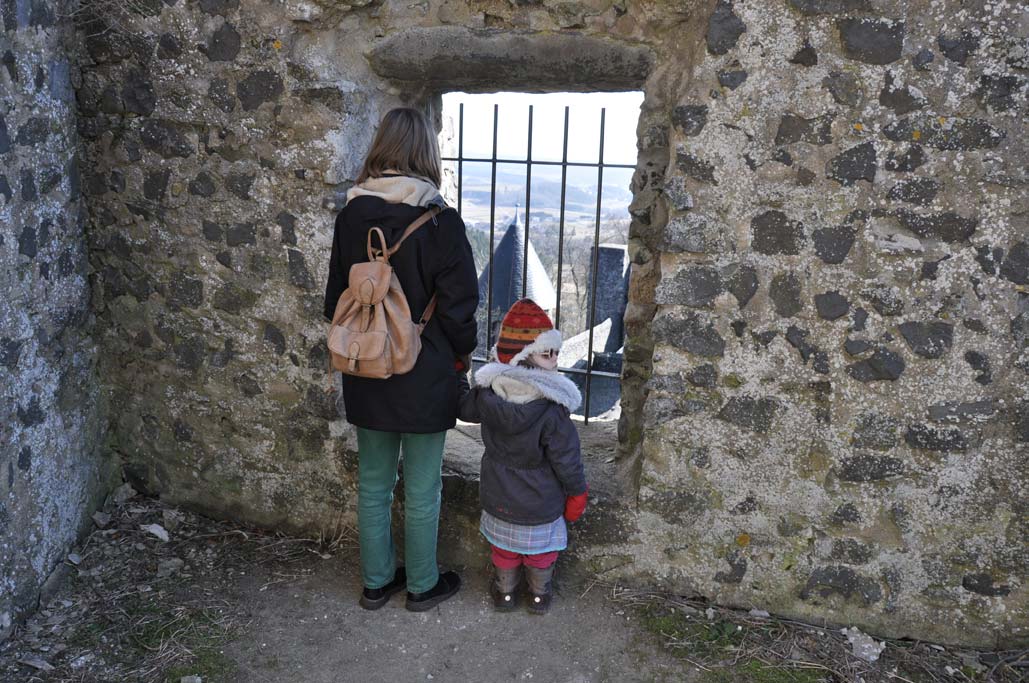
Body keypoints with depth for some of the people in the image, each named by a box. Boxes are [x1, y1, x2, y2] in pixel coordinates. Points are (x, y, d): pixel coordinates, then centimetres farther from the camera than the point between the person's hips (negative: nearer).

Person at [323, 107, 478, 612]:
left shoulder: (351, 215, -2)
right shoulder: (439, 221, -16)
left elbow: (335, 298, 6)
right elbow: (458, 306, -14)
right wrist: (459, 353, 5)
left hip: (367, 377, 5)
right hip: (423, 379, -4)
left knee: (373, 484, 18)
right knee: (422, 492, 12)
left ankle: (376, 581, 34)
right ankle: (422, 585, 29)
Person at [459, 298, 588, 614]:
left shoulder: (487, 392, -15)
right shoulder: (552, 410, -29)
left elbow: (464, 408, 7)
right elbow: (566, 460, -20)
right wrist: (577, 493, -3)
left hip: (498, 497, 4)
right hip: (541, 504, -3)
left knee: (504, 545, 25)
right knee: (541, 548, 22)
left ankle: (505, 591, 43)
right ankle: (540, 594, 41)